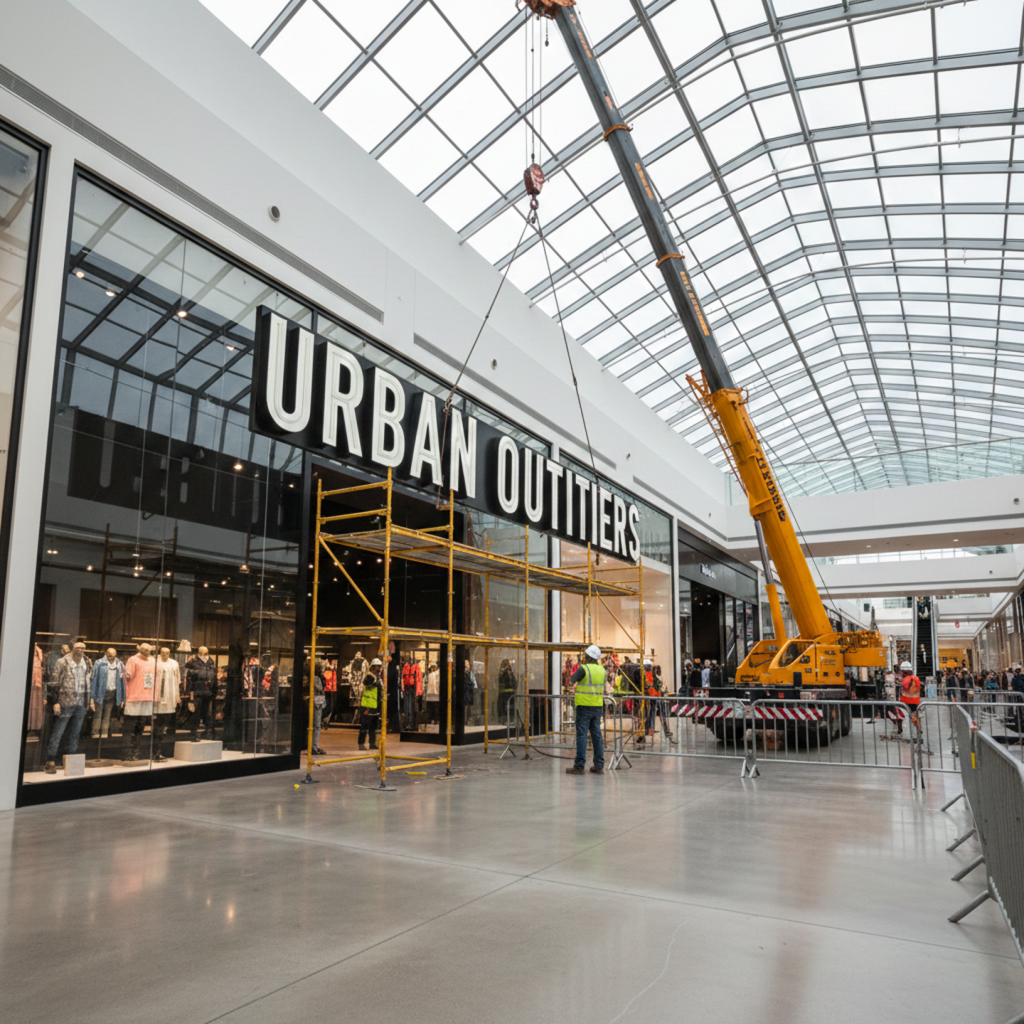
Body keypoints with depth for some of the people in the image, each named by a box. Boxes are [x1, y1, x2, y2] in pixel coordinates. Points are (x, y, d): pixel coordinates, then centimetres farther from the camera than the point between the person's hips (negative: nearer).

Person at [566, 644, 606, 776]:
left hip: (584, 706, -6)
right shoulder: (602, 670, 7)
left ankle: (579, 766, -2)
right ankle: (599, 766, 12)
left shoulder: (584, 668, -12)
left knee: (581, 735, -3)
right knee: (597, 735, 10)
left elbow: (572, 680, 3)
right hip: (598, 706, 6)